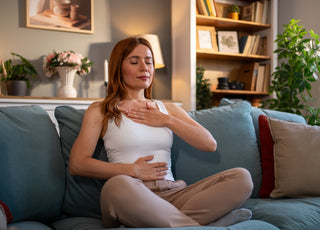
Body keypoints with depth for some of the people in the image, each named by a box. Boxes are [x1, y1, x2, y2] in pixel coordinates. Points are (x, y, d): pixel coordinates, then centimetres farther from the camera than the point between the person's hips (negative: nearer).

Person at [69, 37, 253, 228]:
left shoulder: (168, 109, 24)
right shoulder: (100, 111, 13)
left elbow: (210, 144, 12)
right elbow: (77, 164, 0)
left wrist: (167, 120, 5)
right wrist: (132, 170, -7)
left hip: (172, 193, 4)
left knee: (241, 177, -18)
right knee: (117, 185, -41)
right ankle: (197, 225, -30)